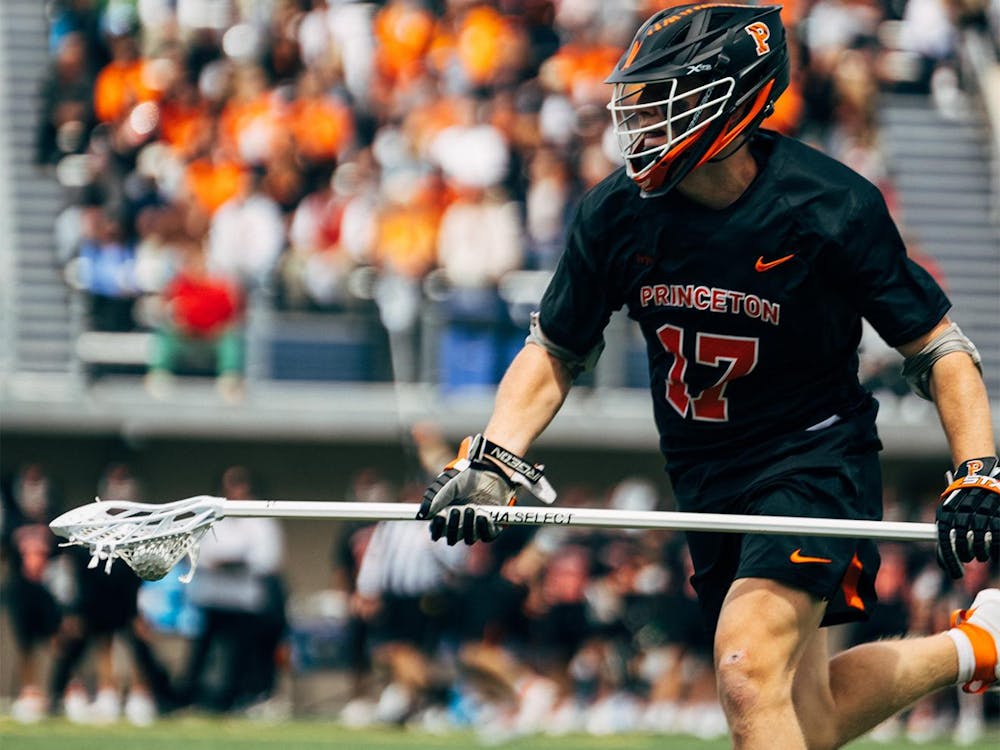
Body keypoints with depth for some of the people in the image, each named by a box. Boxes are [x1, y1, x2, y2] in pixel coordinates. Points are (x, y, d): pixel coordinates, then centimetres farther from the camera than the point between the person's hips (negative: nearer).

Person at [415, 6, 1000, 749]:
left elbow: (938, 347, -10)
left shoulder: (832, 207, -19)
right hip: (706, 480, 5)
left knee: (749, 675, -26)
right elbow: (556, 350, 5)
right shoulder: (617, 214, -8)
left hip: (816, 462, -5)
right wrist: (493, 460, -10)